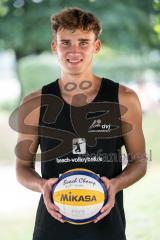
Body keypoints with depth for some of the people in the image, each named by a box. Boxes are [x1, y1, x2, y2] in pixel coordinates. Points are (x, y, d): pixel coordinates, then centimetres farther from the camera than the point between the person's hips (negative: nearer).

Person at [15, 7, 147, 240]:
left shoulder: (124, 100, -1)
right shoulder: (34, 105, -1)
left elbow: (139, 160, 6)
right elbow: (23, 165, 7)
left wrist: (115, 185, -13)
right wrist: (41, 185, -13)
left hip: (106, 221, 0)